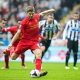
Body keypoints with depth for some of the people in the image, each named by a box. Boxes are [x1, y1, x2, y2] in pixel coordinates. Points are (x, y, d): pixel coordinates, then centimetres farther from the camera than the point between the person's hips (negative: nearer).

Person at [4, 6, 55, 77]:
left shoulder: (36, 17, -2)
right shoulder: (24, 22, -15)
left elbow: (42, 13, 22)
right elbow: (18, 33, -12)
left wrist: (50, 10, 33)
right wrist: (11, 43, -15)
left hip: (34, 41, 2)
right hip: (25, 41, -2)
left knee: (38, 53, -28)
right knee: (13, 57, 5)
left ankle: (38, 71, -34)